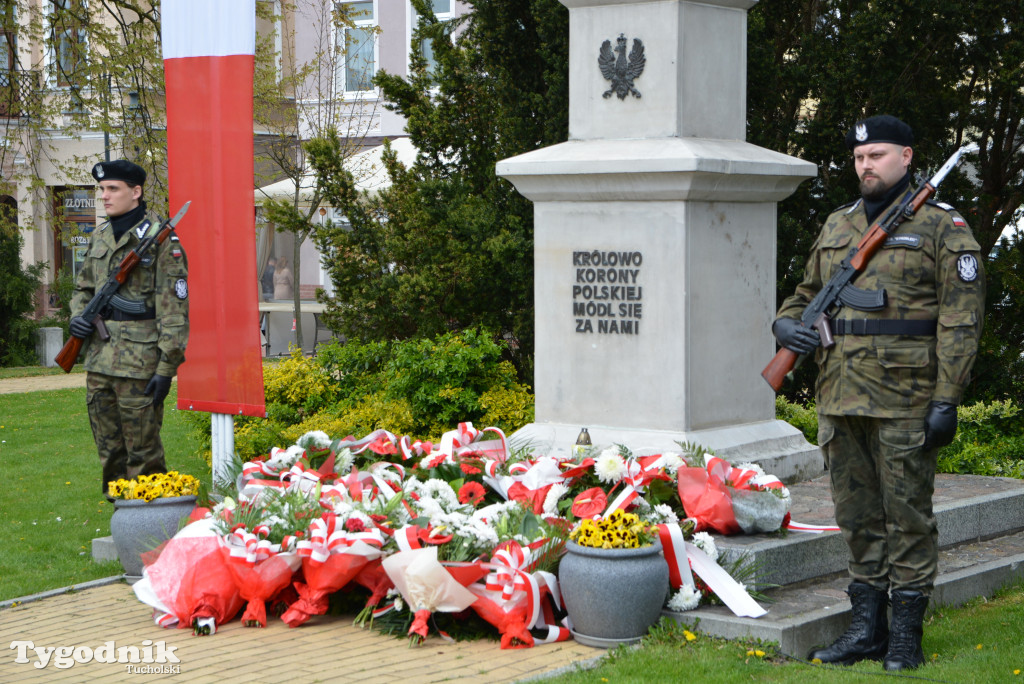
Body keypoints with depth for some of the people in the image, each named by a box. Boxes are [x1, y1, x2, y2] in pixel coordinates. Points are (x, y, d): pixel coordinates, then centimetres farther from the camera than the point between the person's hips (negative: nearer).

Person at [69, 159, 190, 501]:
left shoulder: (159, 238, -8)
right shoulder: (100, 236, 14)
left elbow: (174, 307, -11)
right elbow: (83, 287, 28)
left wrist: (166, 367, -15)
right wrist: (77, 315, 5)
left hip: (139, 365, -7)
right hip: (99, 361, 7)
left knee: (143, 453, -2)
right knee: (109, 452, 12)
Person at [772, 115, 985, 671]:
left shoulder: (941, 227, -2)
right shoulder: (836, 227, 16)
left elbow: (960, 318, -7)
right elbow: (807, 292, 26)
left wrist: (946, 398, -14)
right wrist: (787, 323, 2)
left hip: (904, 401, -6)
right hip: (839, 398, 6)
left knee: (907, 515, 0)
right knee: (857, 516, 10)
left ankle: (906, 635, 7)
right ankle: (867, 627, 19)